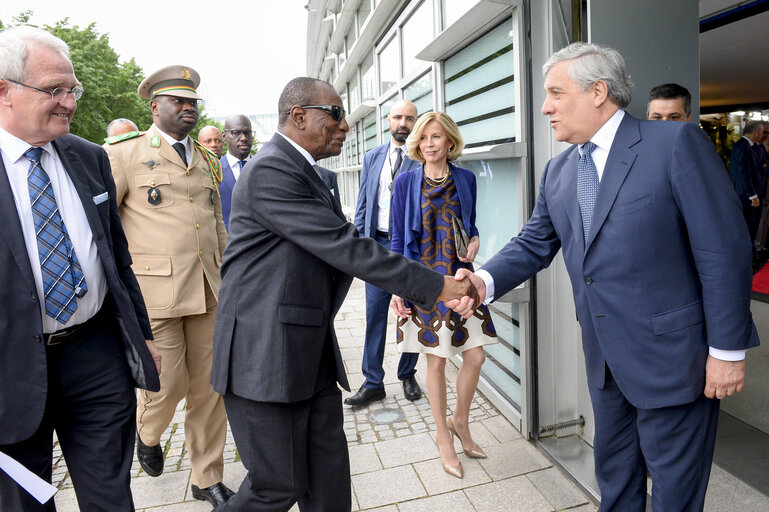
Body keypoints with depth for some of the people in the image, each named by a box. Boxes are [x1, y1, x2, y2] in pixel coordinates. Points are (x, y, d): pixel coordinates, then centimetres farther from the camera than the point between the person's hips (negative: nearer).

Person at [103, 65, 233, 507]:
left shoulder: (207, 160, 17)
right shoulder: (124, 154, 0)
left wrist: (229, 277, 17)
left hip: (208, 289, 5)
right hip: (154, 289, -4)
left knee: (210, 387, 8)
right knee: (168, 383, 2)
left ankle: (208, 478, 26)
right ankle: (148, 434, 39)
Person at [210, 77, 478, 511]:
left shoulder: (299, 169, 15)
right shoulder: (271, 171, -18)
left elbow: (339, 245, 16)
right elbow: (345, 247, -23)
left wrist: (410, 290, 11)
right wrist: (435, 286, -19)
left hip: (313, 355, 9)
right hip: (266, 356, -9)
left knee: (328, 475, 15)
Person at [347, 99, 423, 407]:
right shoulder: (372, 158, 12)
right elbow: (363, 204, 13)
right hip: (378, 244, 3)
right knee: (375, 315, 4)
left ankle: (407, 375, 28)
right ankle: (373, 384, 16)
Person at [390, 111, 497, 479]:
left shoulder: (465, 179, 5)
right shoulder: (407, 181, -2)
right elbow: (397, 239, -1)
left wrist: (475, 241, -7)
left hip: (459, 278, 3)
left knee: (475, 355, 3)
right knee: (436, 361, 5)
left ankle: (460, 421, 31)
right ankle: (444, 437, 27)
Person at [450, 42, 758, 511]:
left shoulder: (676, 143, -14)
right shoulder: (558, 172, 6)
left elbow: (724, 251, -15)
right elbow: (533, 245, 5)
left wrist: (727, 350, -14)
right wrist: (484, 281, -13)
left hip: (670, 357, -6)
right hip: (606, 361, 6)